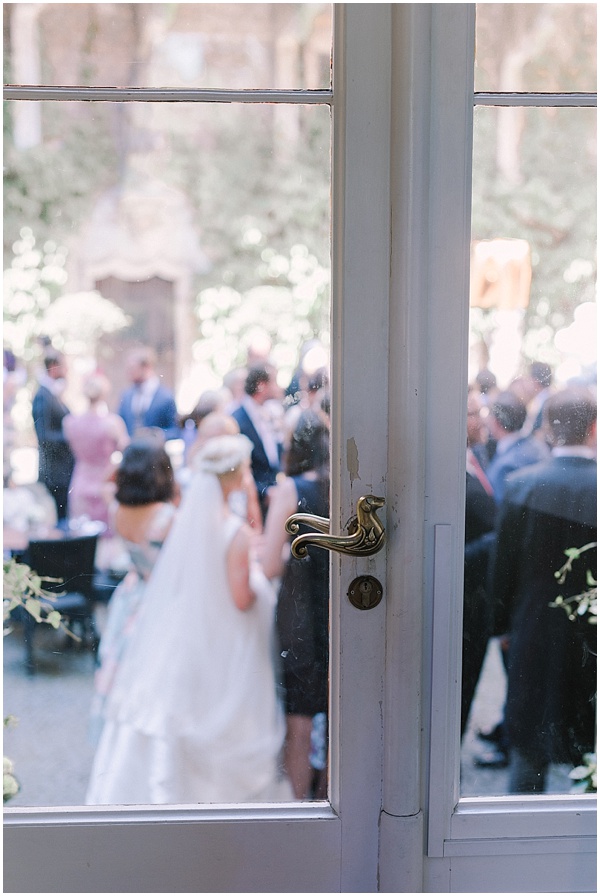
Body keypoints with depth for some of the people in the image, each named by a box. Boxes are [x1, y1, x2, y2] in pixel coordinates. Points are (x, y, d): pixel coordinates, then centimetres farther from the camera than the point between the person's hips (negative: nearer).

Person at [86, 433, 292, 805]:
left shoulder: (183, 519, -3)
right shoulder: (237, 533, -21)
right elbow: (242, 599, -21)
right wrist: (260, 577, -2)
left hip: (175, 640, 5)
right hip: (221, 647, -5)